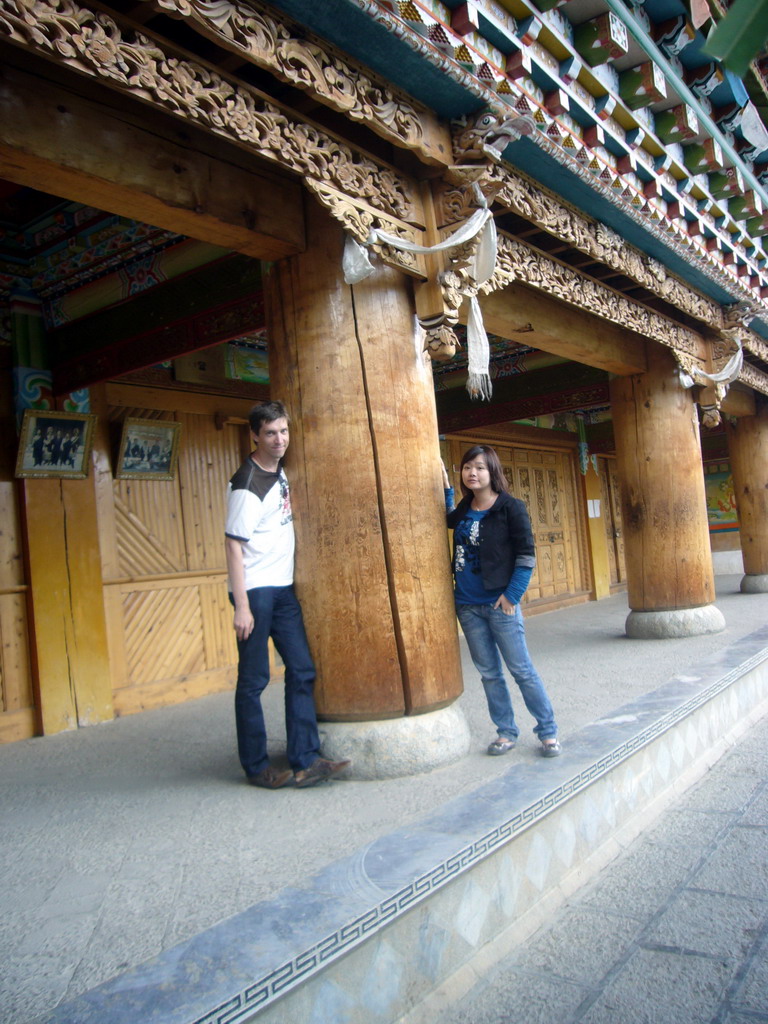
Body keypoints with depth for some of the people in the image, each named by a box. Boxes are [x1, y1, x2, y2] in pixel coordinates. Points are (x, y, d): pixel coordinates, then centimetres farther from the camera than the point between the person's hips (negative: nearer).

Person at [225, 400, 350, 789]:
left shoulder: (279, 471, 10)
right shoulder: (247, 485, -15)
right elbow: (234, 546, -17)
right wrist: (242, 607, -20)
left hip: (283, 588, 8)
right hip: (256, 591, -8)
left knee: (302, 670, 5)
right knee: (254, 680, 1)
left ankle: (304, 761, 10)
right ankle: (256, 766, 14)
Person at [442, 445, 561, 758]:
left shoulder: (510, 507, -9)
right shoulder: (464, 508, 7)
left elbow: (526, 555, -9)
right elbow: (448, 520, 30)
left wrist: (512, 594, -15)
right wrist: (445, 485, 16)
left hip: (500, 603, -5)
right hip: (468, 605, 6)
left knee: (522, 670, 1)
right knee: (488, 673, 12)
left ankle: (548, 731, 15)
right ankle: (506, 732, 24)